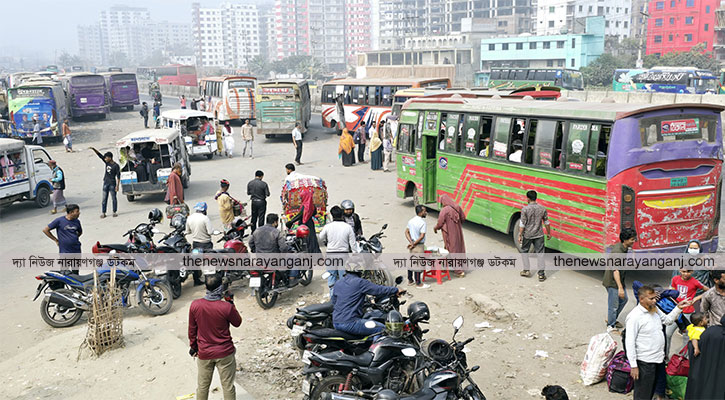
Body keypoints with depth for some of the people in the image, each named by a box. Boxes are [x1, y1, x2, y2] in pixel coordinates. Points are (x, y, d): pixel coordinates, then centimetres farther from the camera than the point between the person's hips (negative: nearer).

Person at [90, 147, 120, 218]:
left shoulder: (116, 166, -12)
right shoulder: (107, 162, 6)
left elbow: (118, 176, -11)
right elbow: (100, 155, 5)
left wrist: (117, 186, -14)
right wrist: (93, 149, -6)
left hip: (112, 184, -6)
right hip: (106, 183, 6)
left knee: (114, 198, 3)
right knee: (104, 199, 5)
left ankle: (115, 212, 14)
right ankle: (103, 213, 8)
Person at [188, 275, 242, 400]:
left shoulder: (194, 305, -11)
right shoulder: (227, 307, -21)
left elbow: (192, 329, 0)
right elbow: (237, 323, -2)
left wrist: (193, 346, 14)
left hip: (204, 353, 3)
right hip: (224, 353, -3)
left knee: (202, 386, 19)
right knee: (228, 386, 11)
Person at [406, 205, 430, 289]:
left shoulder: (411, 220, 6)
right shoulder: (422, 222, -18)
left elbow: (406, 232, 5)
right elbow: (422, 236, -22)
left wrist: (411, 242, -4)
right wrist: (414, 244, -14)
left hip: (412, 245, 8)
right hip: (419, 245, -8)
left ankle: (410, 281, 26)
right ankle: (418, 283, 7)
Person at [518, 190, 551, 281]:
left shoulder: (525, 209, -13)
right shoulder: (542, 208, -2)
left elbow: (522, 224, -13)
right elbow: (546, 222, 5)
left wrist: (520, 235, -6)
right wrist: (549, 233, 17)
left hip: (527, 235, -2)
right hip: (539, 235, 2)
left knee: (524, 251, 18)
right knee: (540, 253, 6)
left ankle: (527, 270, 19)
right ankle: (541, 274, 4)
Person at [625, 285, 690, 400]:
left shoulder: (655, 309, 5)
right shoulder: (635, 316, -21)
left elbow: (668, 320, 24)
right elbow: (629, 342, -20)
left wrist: (678, 308, 7)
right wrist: (633, 366, -20)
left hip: (659, 360, 8)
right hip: (645, 362, -8)